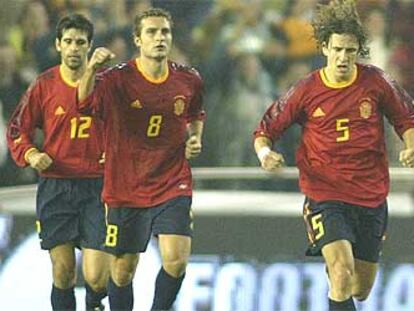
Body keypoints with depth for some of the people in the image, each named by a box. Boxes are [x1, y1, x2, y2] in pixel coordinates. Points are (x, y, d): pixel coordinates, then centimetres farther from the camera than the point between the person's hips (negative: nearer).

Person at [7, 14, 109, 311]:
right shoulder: (43, 86, 2)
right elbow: (17, 130, 10)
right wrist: (31, 155, -8)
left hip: (97, 187, -1)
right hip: (55, 188, 1)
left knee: (96, 278, -7)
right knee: (63, 272, 1)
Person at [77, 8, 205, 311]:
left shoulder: (189, 80, 1)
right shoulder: (119, 79, -12)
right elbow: (85, 103, -33)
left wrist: (195, 138, 3)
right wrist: (91, 70, -51)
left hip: (173, 187, 2)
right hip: (125, 191, -1)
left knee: (176, 260, -16)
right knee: (122, 271, 6)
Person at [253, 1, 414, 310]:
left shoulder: (376, 82, -3)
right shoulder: (306, 91, -5)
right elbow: (266, 129, 4)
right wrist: (265, 152, -19)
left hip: (371, 196, 3)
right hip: (324, 195, -3)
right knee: (343, 274, -25)